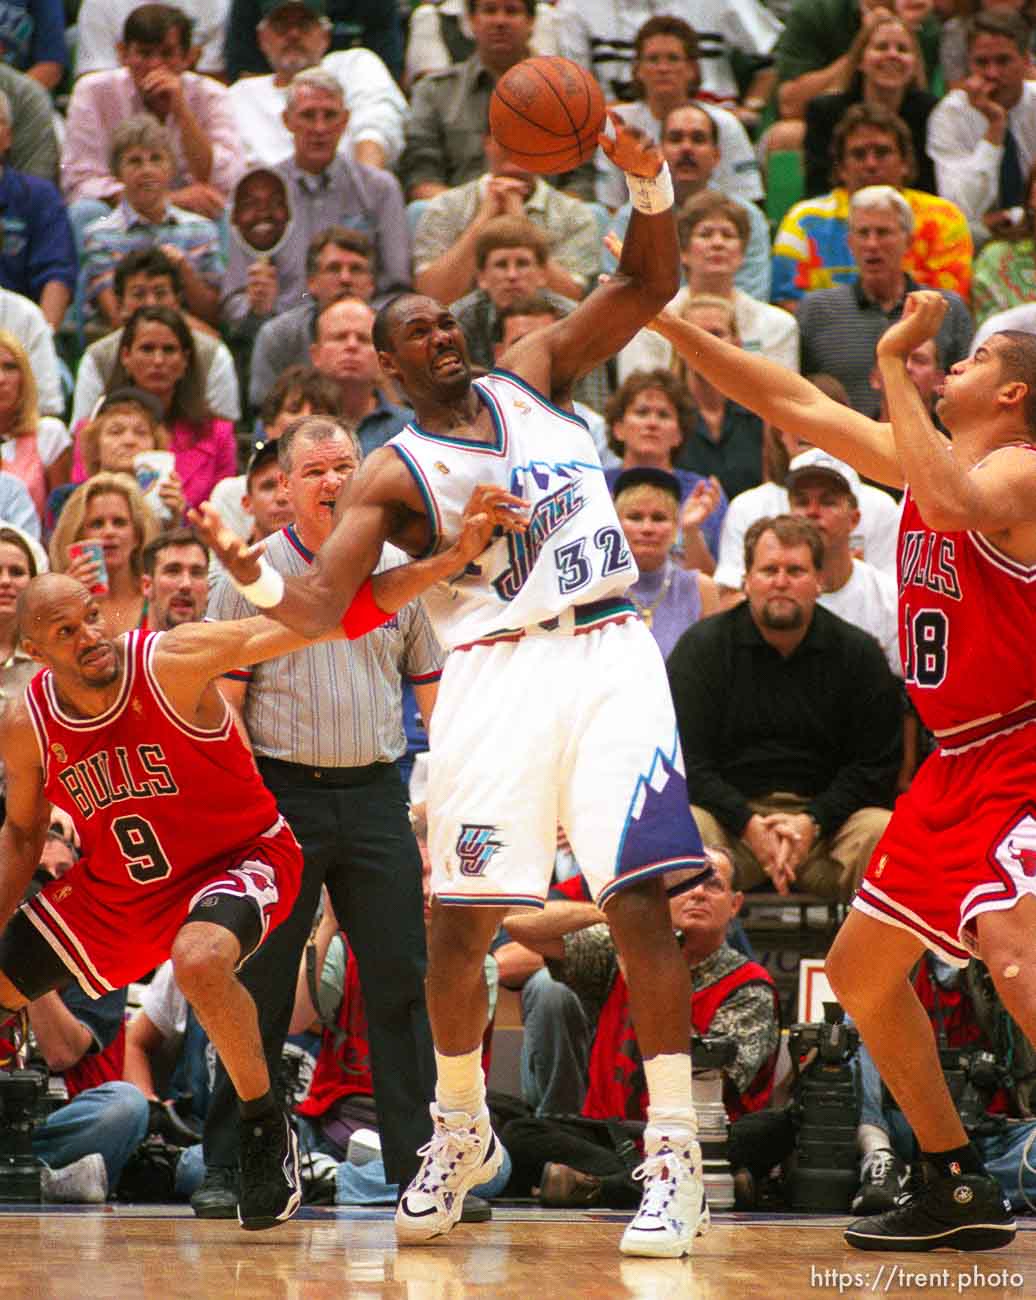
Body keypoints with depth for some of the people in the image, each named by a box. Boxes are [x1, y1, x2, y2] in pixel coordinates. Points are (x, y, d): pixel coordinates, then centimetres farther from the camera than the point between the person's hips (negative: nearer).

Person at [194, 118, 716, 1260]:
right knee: (459, 921, -1)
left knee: (639, 904, -10)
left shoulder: (532, 374, 15)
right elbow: (320, 606, -5)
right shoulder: (390, 476, 6)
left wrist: (648, 182, -5)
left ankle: (672, 1153, -7)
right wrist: (250, 577, -26)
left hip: (607, 659, 1)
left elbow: (649, 285, 13)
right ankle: (461, 1134, 23)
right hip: (492, 674, -1)